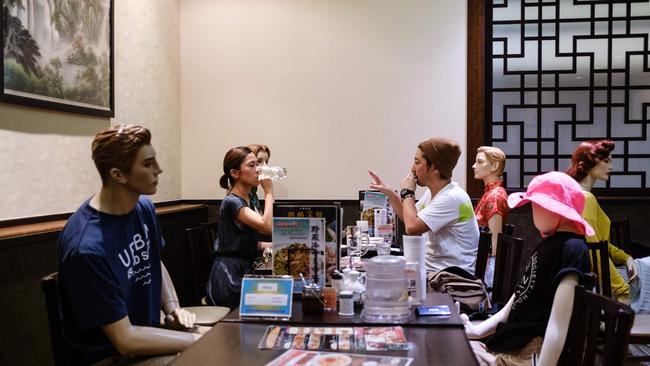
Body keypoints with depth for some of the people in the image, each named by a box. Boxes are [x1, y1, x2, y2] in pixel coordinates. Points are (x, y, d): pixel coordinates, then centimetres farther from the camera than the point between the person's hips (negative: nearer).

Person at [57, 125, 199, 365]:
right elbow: (125, 340, -24)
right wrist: (199, 340, -19)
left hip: (150, 336, 7)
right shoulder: (87, 247, -27)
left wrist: (172, 308, -2)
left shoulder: (144, 207, -4)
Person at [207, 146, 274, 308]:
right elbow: (267, 226, -30)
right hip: (229, 277, -8)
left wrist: (268, 245, 7)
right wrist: (269, 192, -20)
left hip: (244, 270, 9)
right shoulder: (232, 202, -17)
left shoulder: (246, 201, 12)